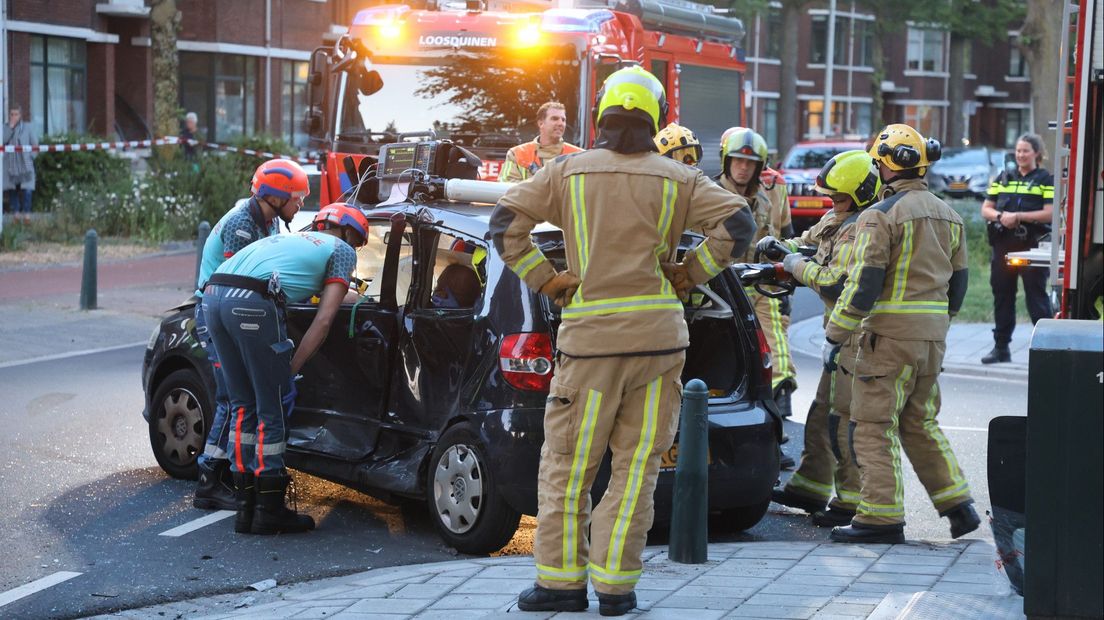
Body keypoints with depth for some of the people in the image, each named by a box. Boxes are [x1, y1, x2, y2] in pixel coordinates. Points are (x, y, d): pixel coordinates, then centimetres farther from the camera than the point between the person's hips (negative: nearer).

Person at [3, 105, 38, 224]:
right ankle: (15, 213, 11)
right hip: (10, 164, 2)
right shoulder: (5, 128, 6)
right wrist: (10, 127, -12)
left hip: (25, 164, -2)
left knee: (26, 189, -10)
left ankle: (26, 213, -3)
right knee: (11, 189, 3)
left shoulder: (28, 127, 5)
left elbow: (35, 144, 6)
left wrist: (32, 156, -2)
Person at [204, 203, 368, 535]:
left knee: (243, 406, 17)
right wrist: (291, 369, 6)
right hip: (254, 303, -7)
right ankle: (269, 511, 9)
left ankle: (245, 507, 21)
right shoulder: (341, 250, 17)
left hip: (214, 294, 7)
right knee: (272, 411, 4)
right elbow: (324, 320, 6)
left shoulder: (291, 238, 37)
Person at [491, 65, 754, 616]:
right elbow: (738, 224, -2)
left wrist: (544, 281, 5)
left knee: (566, 467, 8)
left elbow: (504, 222, 0)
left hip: (590, 337, -1)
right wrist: (688, 275, 5)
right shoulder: (677, 180, 5)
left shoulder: (568, 172, 4)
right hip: (659, 337, 1)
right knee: (636, 467, 7)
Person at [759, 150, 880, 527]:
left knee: (844, 416, -9)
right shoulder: (836, 221, 12)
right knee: (823, 412, 17)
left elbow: (834, 285, -27)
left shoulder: (861, 233, -20)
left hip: (857, 335, -11)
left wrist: (794, 263, -13)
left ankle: (853, 500, -3)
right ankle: (811, 487, 27)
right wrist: (778, 248, 6)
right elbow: (806, 242, 27)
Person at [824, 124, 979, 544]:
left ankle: (881, 517, 0)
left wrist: (834, 337, -9)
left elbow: (863, 284, -15)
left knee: (874, 424, -1)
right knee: (920, 422, 18)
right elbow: (957, 282, 18)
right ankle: (958, 505, 16)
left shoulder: (881, 215, -12)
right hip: (933, 335, 8)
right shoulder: (948, 216, 13)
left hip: (890, 335, -8)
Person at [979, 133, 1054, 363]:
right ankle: (1001, 347, 17)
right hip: (1003, 246, 5)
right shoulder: (1004, 178, 15)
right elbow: (986, 209, 12)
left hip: (1032, 247, -5)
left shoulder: (1046, 180, 1)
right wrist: (1000, 216, -9)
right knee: (1002, 296, 9)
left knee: (1036, 296, -6)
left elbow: (1050, 213, -10)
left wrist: (1018, 216, -15)